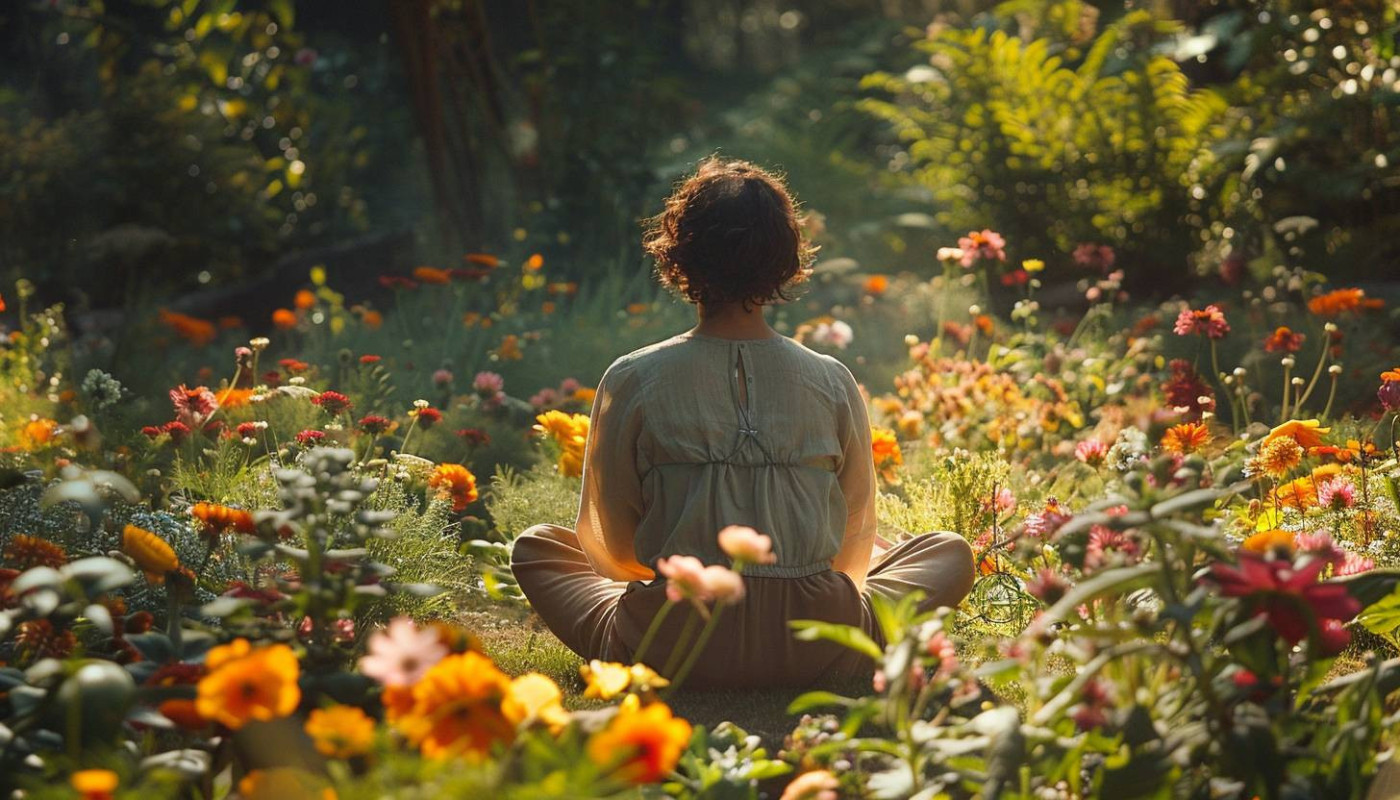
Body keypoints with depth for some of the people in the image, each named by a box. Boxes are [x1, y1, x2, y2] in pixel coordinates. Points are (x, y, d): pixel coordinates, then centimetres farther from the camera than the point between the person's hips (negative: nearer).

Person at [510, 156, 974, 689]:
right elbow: (855, 539, 7)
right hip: (812, 656, 2)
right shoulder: (832, 383, -5)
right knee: (951, 551, 24)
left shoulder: (632, 380, -8)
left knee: (535, 546, 24)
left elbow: (609, 543, 4)